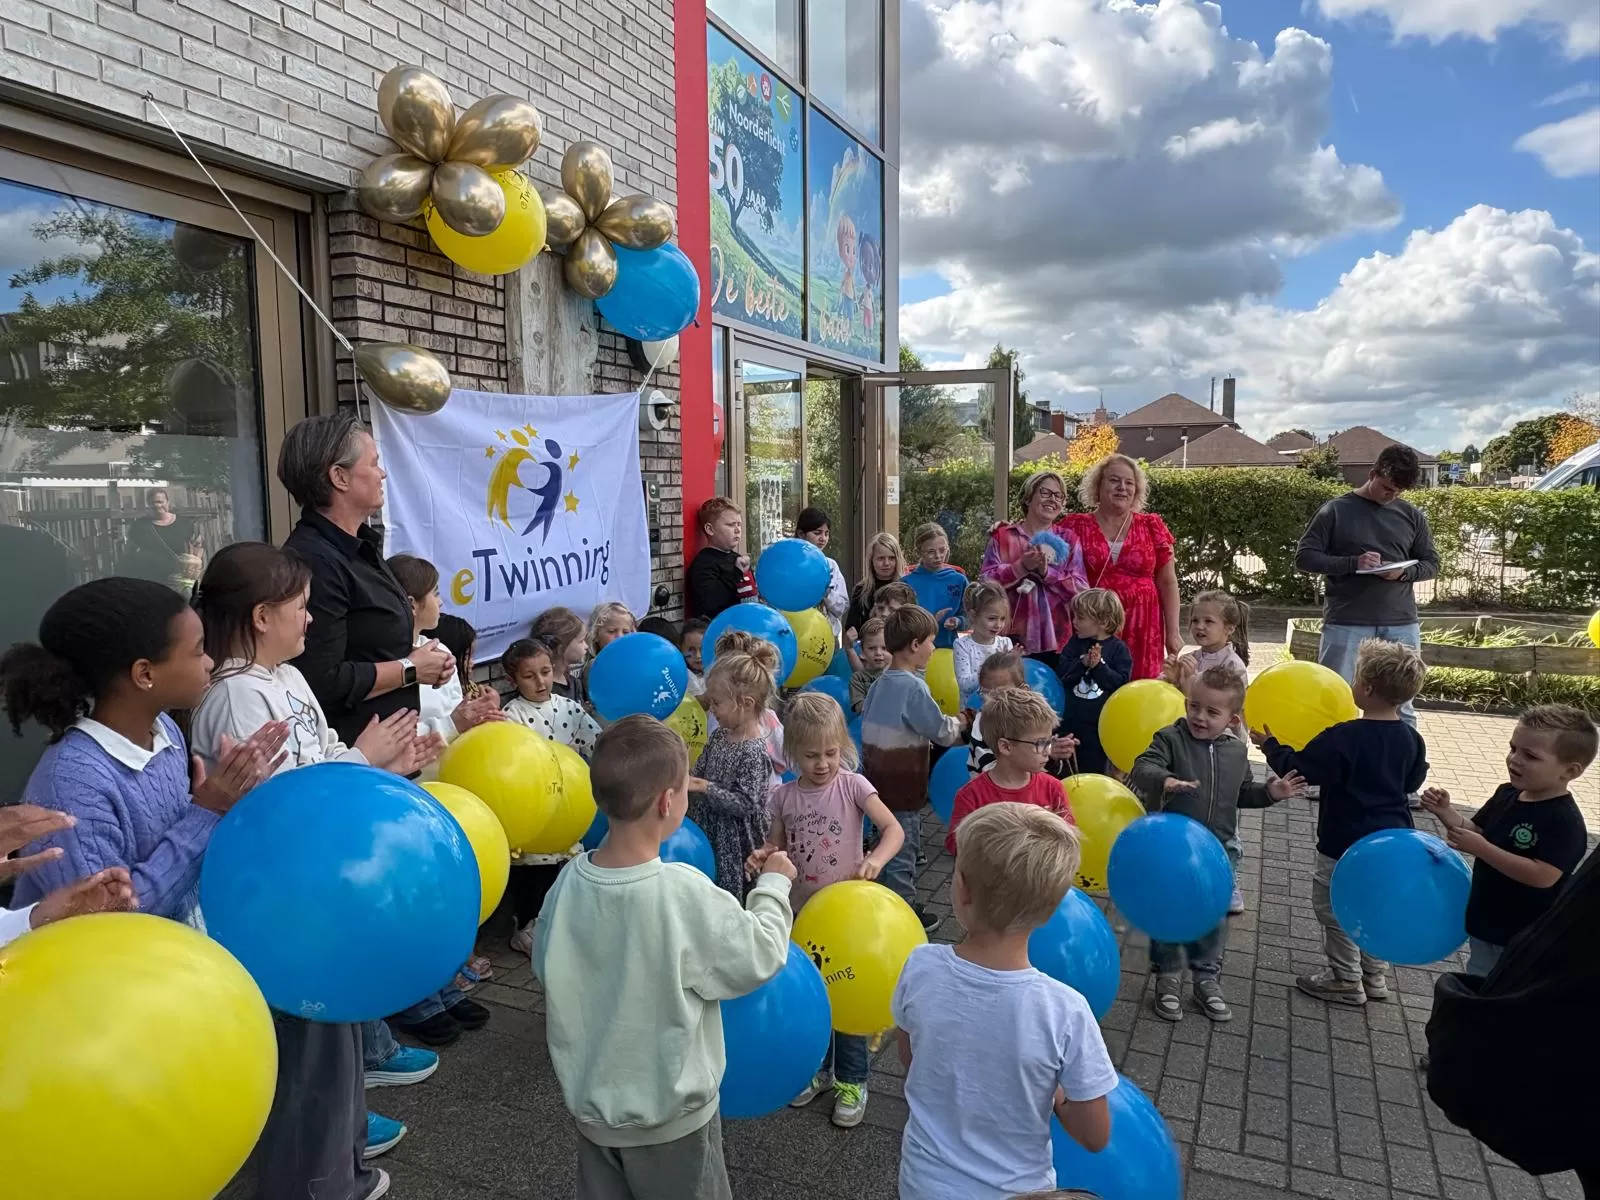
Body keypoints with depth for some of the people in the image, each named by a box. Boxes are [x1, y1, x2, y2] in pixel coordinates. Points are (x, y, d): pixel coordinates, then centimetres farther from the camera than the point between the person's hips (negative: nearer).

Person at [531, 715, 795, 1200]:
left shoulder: (569, 882, -15)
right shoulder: (685, 893, -29)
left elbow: (546, 968, 2)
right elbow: (761, 958, -16)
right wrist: (774, 885, 1)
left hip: (592, 1108, 4)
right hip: (669, 1119, -4)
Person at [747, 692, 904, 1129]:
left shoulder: (852, 785, -13)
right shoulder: (785, 796, -3)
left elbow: (893, 828, -17)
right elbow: (778, 845, 8)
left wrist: (875, 859, -36)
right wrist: (762, 856, -15)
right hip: (801, 911, 4)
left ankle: (851, 1080, 26)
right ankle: (818, 1068, 38)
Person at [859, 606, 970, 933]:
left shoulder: (881, 683, 4)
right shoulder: (913, 688, -21)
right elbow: (942, 733, -14)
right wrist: (958, 723, 7)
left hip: (878, 778, 8)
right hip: (902, 784, -8)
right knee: (903, 847, 5)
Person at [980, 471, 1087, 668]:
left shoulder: (1069, 541, 12)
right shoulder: (1003, 535, 8)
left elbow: (1081, 589, 1)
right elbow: (986, 580, -3)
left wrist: (1046, 571, -13)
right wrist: (1022, 567, -16)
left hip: (1055, 641, 1)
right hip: (1012, 640, -1)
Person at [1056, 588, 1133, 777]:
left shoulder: (1118, 648, -3)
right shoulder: (1075, 643, 5)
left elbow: (1121, 682, -12)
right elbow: (1062, 671, -6)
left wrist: (1099, 666, -22)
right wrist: (1082, 664, -21)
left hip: (1100, 723, -3)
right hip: (1071, 719, 3)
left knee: (1094, 771, 7)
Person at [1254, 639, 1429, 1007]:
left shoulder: (1344, 738, -25)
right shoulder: (1410, 737, -2)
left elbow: (1299, 768, -20)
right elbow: (1412, 781, 13)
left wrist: (1270, 745, -6)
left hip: (1347, 844, -8)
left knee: (1333, 907, 8)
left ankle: (1346, 980, 17)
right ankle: (1375, 975, 33)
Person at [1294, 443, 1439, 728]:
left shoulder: (1411, 515, 8)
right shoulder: (1336, 510, -1)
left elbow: (1431, 563, 13)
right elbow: (1304, 557, -4)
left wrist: (1404, 572, -9)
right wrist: (1352, 563, -17)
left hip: (1400, 624, 3)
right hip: (1345, 623, -3)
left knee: (1401, 707, 10)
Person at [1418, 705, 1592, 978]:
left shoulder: (1564, 822, -23)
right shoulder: (1507, 794, -1)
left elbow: (1542, 876, -31)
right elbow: (1475, 830, 7)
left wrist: (1481, 849, -31)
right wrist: (1445, 812, -11)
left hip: (1524, 937, -7)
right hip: (1484, 923, 7)